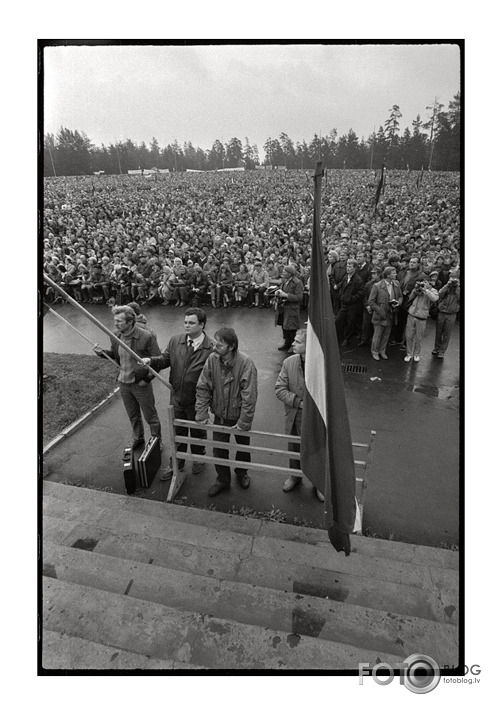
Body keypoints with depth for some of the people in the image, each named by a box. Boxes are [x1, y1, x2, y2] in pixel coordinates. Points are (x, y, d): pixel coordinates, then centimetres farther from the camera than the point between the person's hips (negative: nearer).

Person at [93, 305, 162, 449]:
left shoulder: (146, 337, -23)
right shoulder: (116, 335, -5)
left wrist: (147, 379, -17)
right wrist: (102, 353, -8)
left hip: (140, 384, -5)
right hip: (124, 383, 6)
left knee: (150, 416, 13)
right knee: (133, 416, 24)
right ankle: (138, 439, 46)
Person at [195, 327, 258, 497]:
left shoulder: (245, 363, -28)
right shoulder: (212, 359, -16)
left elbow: (249, 396, -25)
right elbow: (202, 388, -9)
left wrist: (243, 423, -21)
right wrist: (201, 415, -11)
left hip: (239, 416, -2)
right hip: (220, 415, 2)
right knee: (219, 450, 13)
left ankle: (241, 473, 50)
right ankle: (222, 479, 39)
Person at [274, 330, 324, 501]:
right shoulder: (289, 363, -11)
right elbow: (279, 389, -9)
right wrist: (299, 402, -20)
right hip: (294, 418, 3)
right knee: (293, 450, 24)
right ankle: (295, 477, 52)